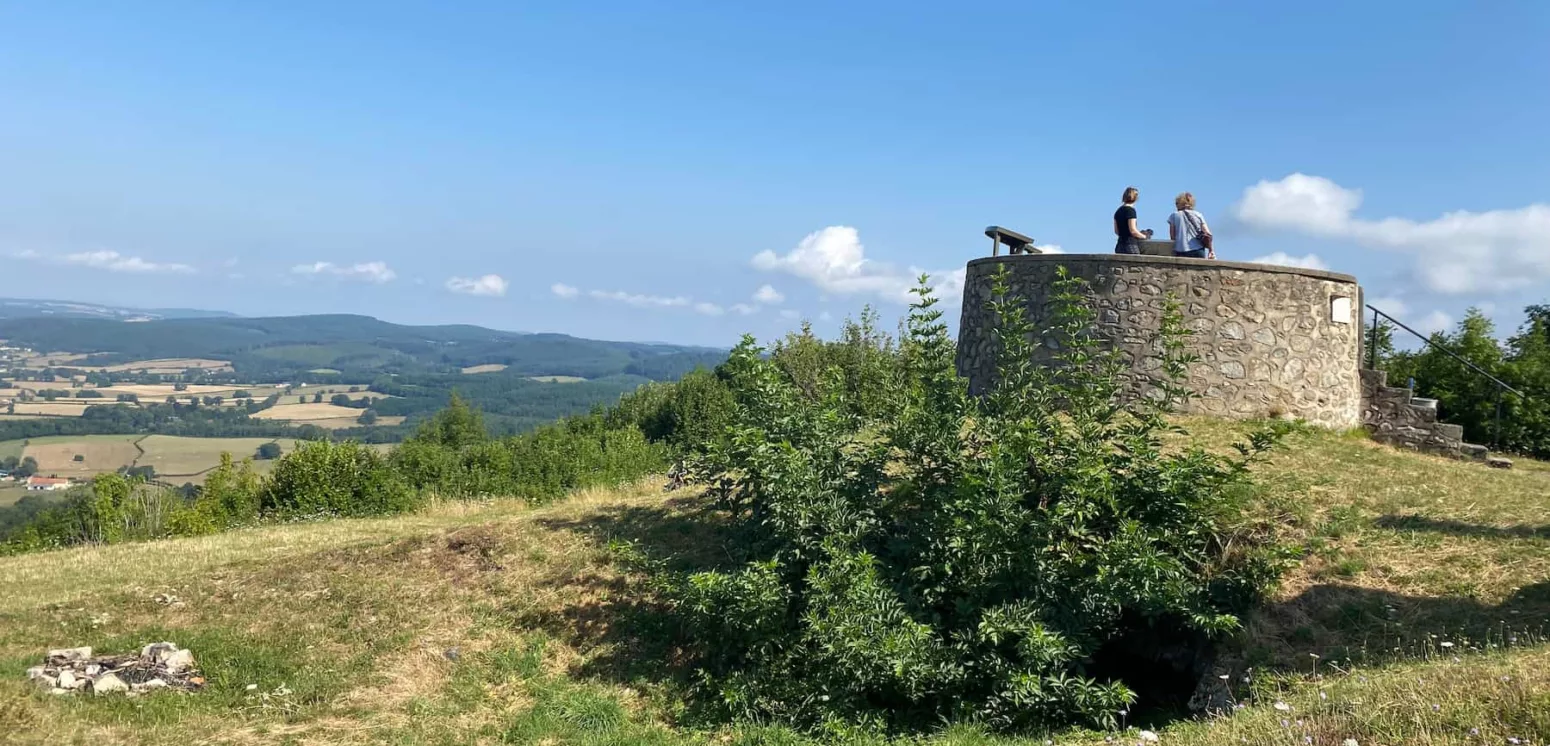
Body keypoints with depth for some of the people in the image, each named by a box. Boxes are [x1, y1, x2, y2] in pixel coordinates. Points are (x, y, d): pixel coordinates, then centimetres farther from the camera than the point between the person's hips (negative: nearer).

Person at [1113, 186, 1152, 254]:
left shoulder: (1118, 211, 12)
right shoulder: (1130, 210, -10)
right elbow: (1133, 230, -14)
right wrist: (1144, 236, 0)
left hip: (1120, 245, 8)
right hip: (1130, 245, -8)